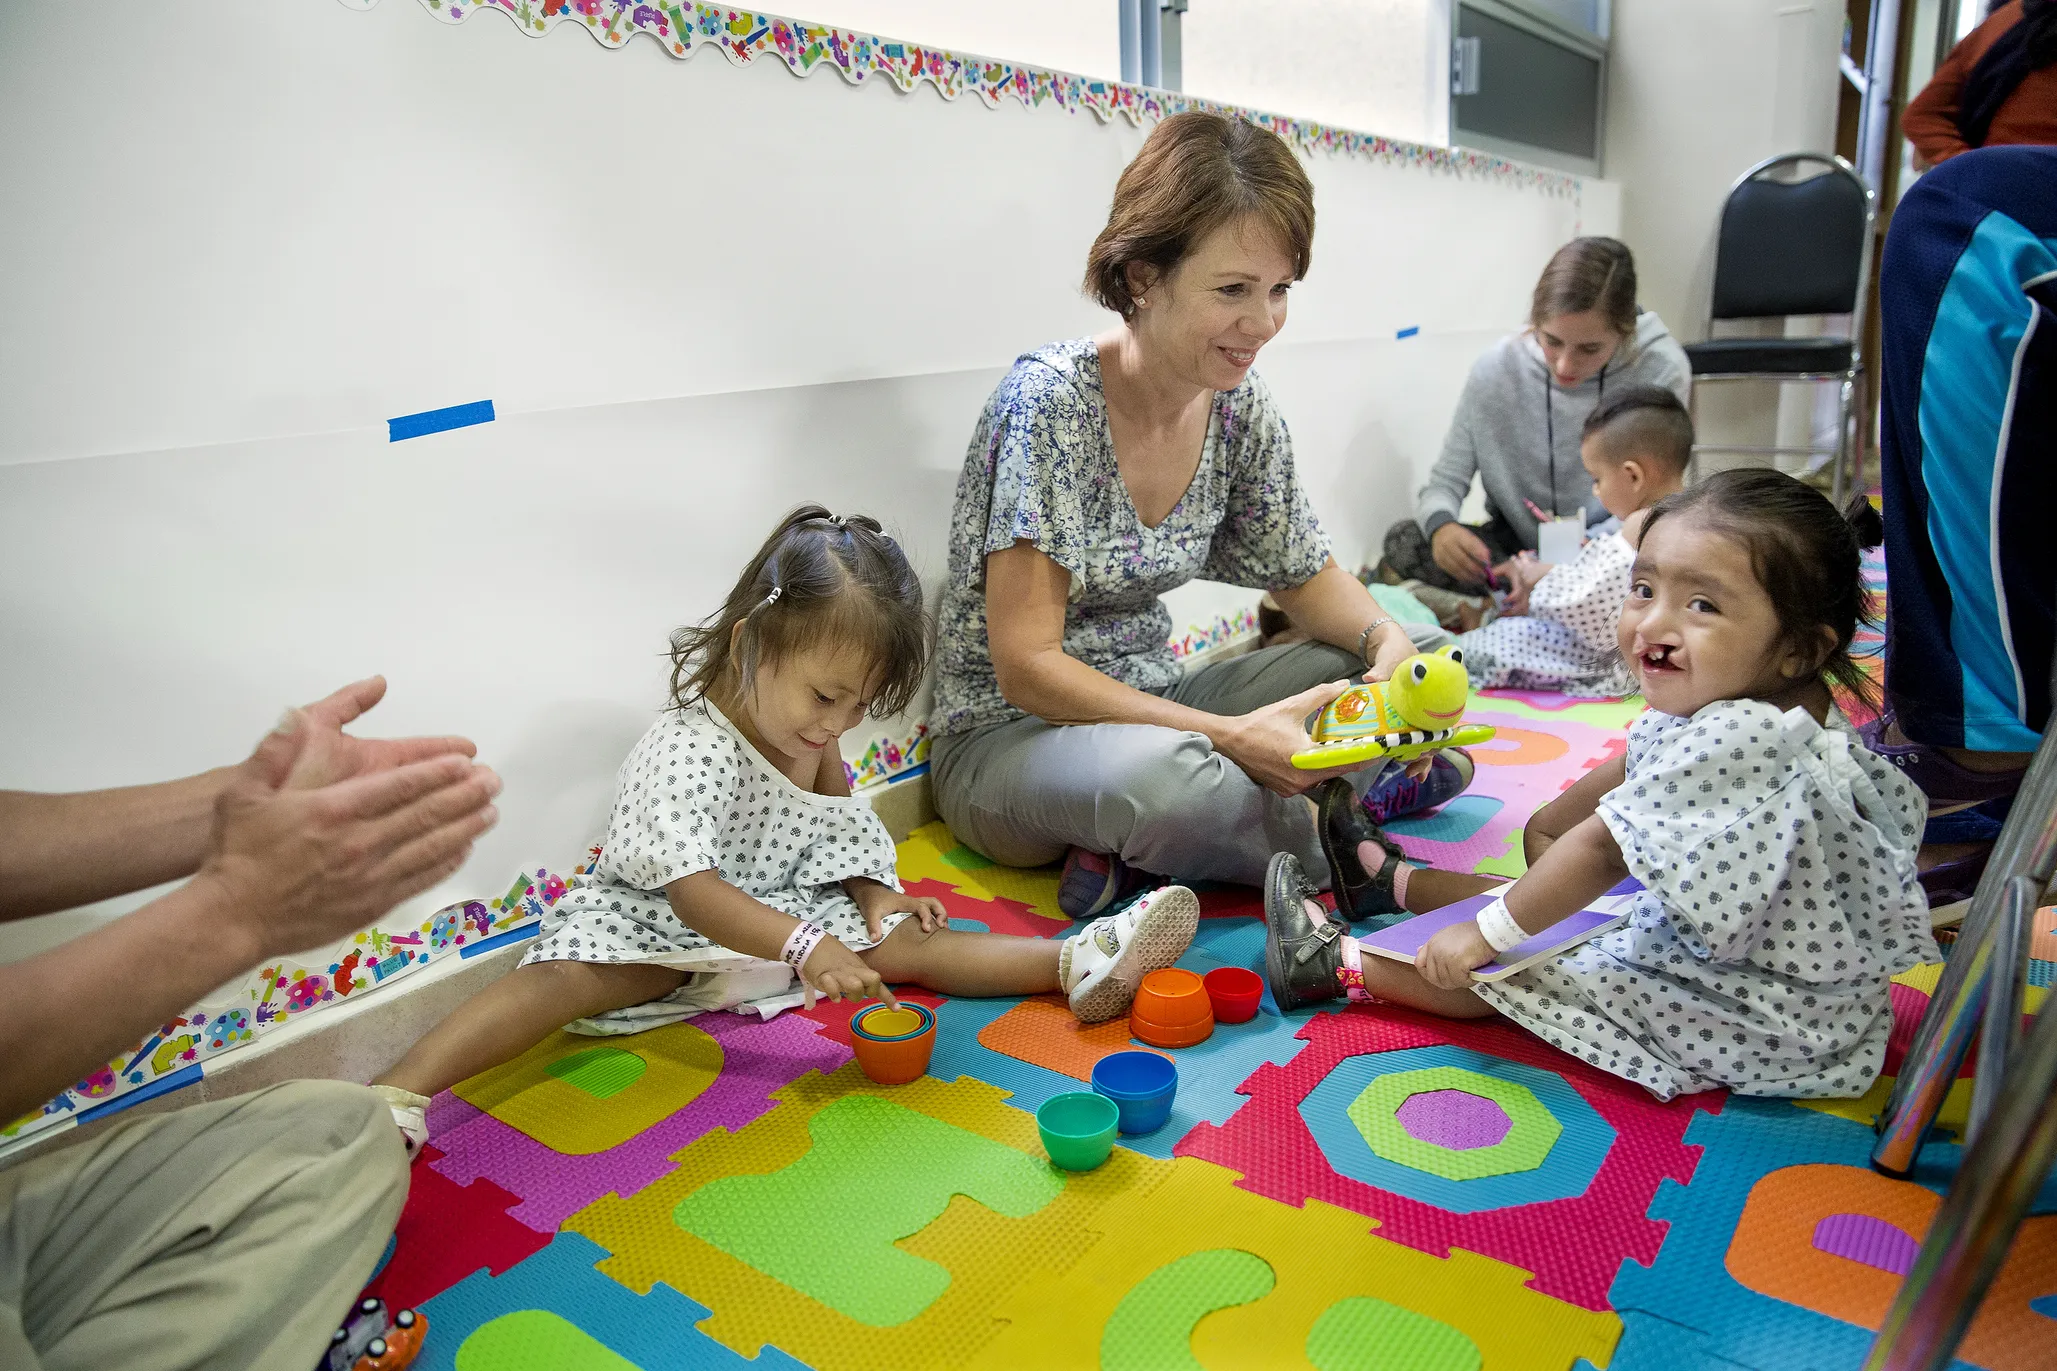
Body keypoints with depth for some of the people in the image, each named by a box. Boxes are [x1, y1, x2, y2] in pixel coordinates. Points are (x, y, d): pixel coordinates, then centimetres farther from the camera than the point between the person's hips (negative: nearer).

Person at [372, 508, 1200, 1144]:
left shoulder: (810, 732, -3)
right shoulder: (687, 751, -28)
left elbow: (840, 822, 13)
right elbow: (692, 889, -37)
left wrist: (877, 896, -4)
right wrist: (807, 947, -49)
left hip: (783, 908, 6)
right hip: (662, 922, -6)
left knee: (912, 941, -10)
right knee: (568, 976, -32)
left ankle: (1078, 964, -15)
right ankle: (398, 1094, -37)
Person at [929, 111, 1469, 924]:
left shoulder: (1241, 410, -2)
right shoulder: (1049, 400, -22)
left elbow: (1304, 576, 11)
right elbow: (1027, 667, -24)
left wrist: (1390, 640, -12)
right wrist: (1231, 737, -31)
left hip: (1152, 708, 7)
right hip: (1006, 737, -7)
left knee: (1418, 657, -2)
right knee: (1166, 774, -40)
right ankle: (1339, 841, -8)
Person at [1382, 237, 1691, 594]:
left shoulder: (1661, 372, -19)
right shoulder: (1496, 369, -14)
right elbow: (1445, 482, -9)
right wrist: (1441, 525, -34)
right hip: (1516, 542, 2)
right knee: (1404, 540, -23)